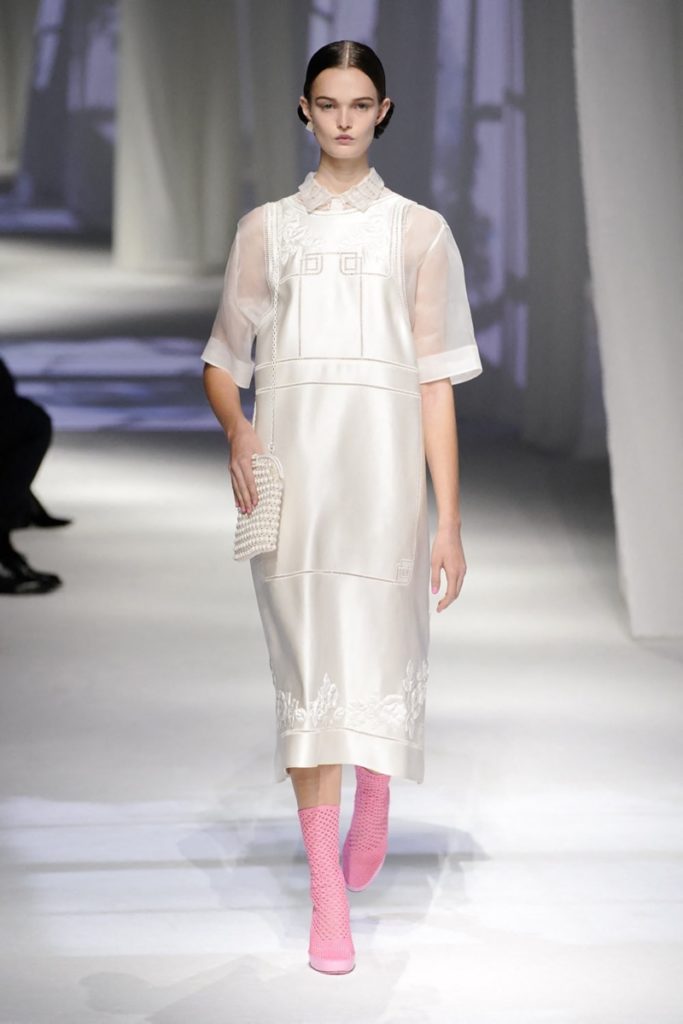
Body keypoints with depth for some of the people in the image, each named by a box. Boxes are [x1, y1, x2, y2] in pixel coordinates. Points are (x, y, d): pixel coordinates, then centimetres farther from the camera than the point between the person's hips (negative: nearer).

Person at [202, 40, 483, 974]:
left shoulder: (419, 231, 7)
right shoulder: (267, 229, 11)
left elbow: (436, 382, 3)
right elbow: (222, 364, 13)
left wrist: (450, 525, -2)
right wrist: (237, 430, -10)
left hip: (385, 467, -1)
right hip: (292, 468, 1)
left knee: (383, 649, 3)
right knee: (308, 663, -2)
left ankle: (373, 811, 36)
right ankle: (328, 896, 2)